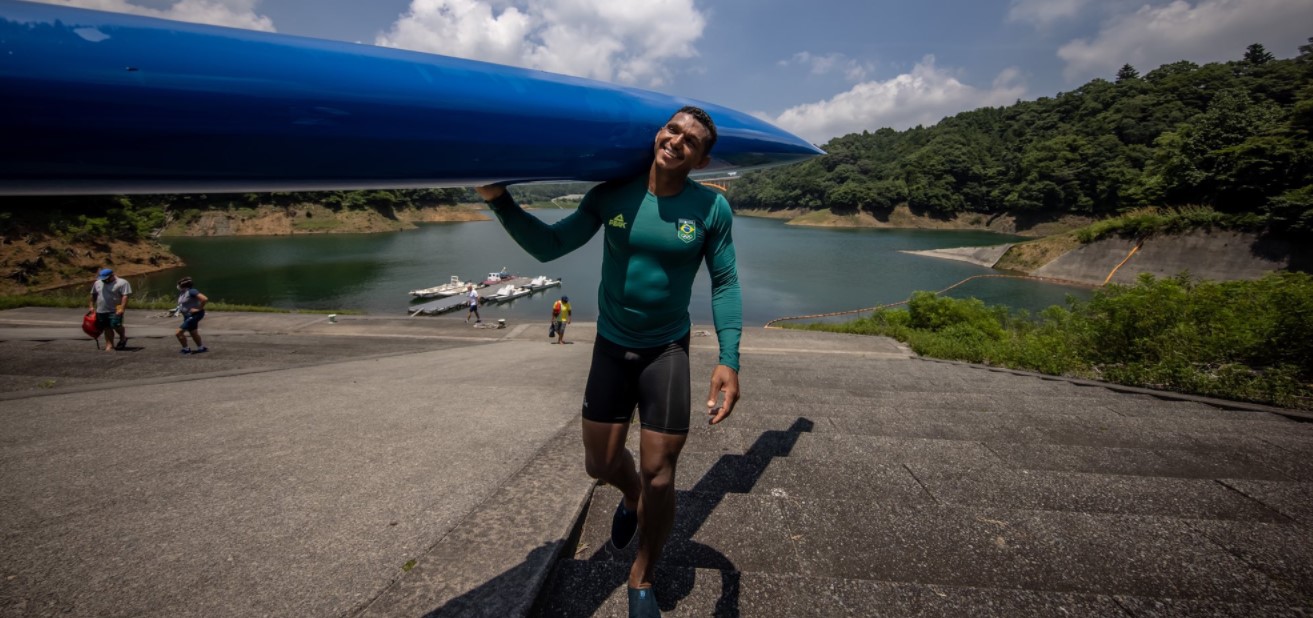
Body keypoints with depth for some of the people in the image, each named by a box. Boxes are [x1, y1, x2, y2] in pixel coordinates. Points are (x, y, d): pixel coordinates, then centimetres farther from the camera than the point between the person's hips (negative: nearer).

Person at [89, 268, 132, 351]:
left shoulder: (122, 283, -7)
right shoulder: (97, 283, 13)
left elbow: (125, 296, -15)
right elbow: (93, 295, 23)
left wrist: (122, 308, -22)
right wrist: (92, 306, 19)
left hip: (115, 311, -6)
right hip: (101, 311, 6)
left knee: (115, 325, -16)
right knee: (107, 328, 5)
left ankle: (123, 336, 10)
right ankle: (109, 344, 7)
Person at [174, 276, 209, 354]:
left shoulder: (192, 291, -21)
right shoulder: (182, 292, 6)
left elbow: (205, 299, -31)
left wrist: (199, 309, -24)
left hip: (194, 315, -10)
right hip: (187, 316, 10)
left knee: (179, 332, -10)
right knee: (193, 333, 19)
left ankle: (186, 349, 5)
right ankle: (201, 348, 32)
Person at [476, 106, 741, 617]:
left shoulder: (711, 208, -10)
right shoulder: (611, 194, -6)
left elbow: (725, 284, -6)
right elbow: (549, 246, -4)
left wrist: (728, 359, -17)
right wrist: (498, 199, -15)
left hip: (667, 351, -2)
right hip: (610, 346, 2)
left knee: (659, 475, -1)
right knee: (600, 464, 10)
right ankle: (631, 496, 49)